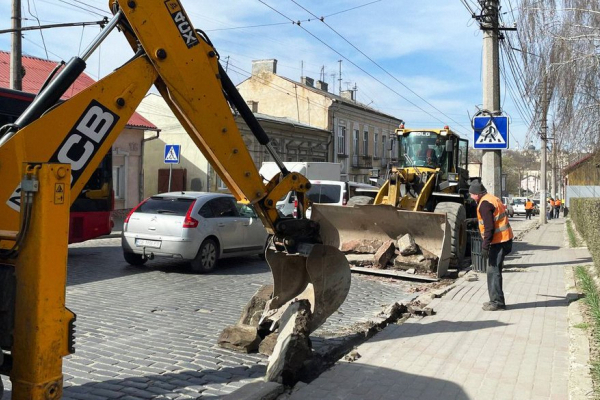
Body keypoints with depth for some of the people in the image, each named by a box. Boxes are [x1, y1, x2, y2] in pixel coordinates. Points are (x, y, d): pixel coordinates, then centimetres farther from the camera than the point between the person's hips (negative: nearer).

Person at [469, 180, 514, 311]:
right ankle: (495, 300, 22)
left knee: (493, 271, -6)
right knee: (494, 271, 15)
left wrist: (485, 247, -18)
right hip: (505, 239, 10)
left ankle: (497, 302, -3)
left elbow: (489, 228, -21)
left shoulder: (484, 204, -15)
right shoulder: (493, 199, 17)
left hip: (498, 241, -10)